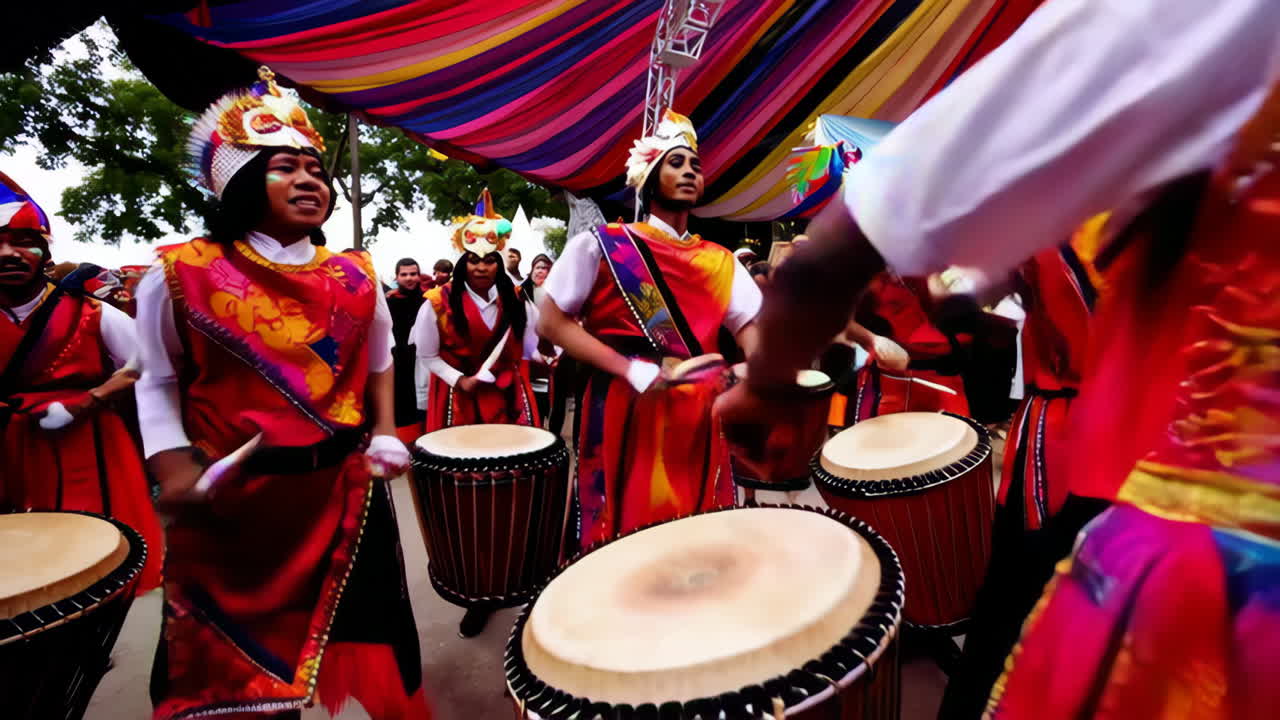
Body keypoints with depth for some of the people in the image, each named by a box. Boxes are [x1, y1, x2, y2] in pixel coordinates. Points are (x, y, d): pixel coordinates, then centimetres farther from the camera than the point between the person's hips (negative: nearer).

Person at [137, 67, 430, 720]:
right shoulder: (180, 274, -5)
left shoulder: (356, 276, 3)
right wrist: (173, 469, -10)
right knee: (237, 663, 16)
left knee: (357, 630, 15)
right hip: (229, 501, -1)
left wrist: (385, 435, 2)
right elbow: (159, 383, 2)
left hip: (344, 489, 2)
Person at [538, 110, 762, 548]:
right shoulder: (603, 244, -1)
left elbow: (750, 324, 5)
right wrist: (631, 371, -15)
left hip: (698, 416, 5)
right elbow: (553, 322, -5)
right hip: (626, 413, -4)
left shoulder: (718, 261, 12)